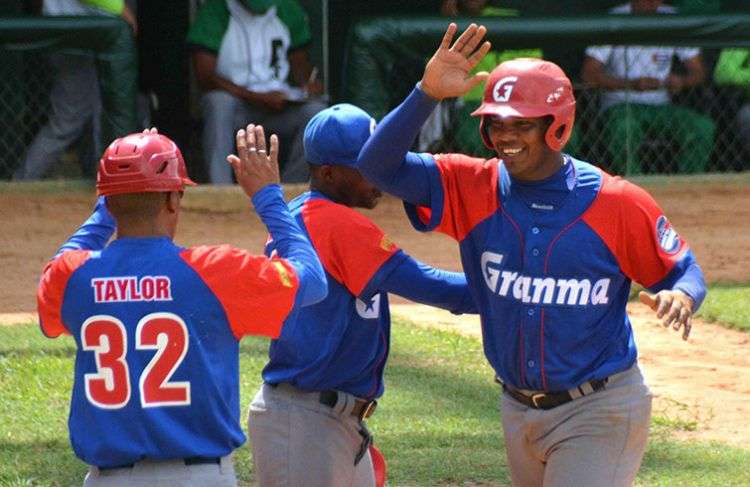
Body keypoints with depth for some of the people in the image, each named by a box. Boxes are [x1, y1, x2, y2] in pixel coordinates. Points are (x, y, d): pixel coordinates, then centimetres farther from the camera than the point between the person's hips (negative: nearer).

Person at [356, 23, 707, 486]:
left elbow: (683, 269, -2)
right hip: (519, 411, 5)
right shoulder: (473, 188, -5)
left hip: (599, 413, -5)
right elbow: (379, 165, -14)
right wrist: (427, 93, -27)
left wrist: (681, 296, -27)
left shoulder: (618, 203, -13)